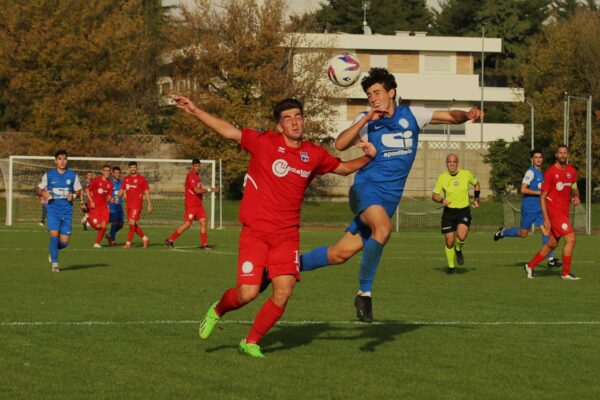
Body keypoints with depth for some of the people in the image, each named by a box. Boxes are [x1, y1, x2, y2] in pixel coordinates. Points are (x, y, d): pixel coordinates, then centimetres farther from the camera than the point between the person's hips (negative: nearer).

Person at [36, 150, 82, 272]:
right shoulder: (48, 175, 2)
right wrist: (43, 194, -14)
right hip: (53, 210, -2)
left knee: (64, 242, 0)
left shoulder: (72, 176, 4)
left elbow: (78, 191, 12)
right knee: (54, 235, -18)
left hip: (67, 211, 2)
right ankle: (54, 263, -6)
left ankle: (53, 250, 34)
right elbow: (39, 189, 9)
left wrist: (73, 195, -11)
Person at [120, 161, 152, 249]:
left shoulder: (141, 179, -1)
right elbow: (122, 191, 17)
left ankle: (128, 242, -9)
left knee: (132, 222, -14)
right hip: (128, 204, 6)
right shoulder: (126, 179, 13)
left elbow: (146, 192, 0)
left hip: (137, 204, -6)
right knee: (133, 224, 9)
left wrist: (149, 205, -3)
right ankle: (144, 238, 26)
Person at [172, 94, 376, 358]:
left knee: (283, 292, -11)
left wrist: (367, 157, 6)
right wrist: (195, 111, -8)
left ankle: (251, 342, 10)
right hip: (255, 233, -3)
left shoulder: (314, 155, 7)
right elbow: (229, 131, -2)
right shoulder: (265, 143, -4)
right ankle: (218, 310, 25)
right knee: (248, 293, -11)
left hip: (287, 235, 3)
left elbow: (343, 168, 23)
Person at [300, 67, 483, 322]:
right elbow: (340, 145, -13)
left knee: (340, 254, 1)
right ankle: (364, 292, -23)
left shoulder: (411, 115, 7)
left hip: (389, 199, 4)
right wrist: (366, 119, -20)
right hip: (366, 189, -4)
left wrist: (467, 115, -18)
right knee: (383, 227, -36)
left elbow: (450, 116, 4)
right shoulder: (366, 120, 1)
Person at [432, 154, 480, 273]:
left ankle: (459, 250, 11)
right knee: (449, 242, 0)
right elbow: (434, 196, 2)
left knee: (461, 236, -24)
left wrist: (476, 199, 9)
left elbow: (476, 184, 18)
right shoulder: (442, 178, -4)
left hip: (464, 211, -1)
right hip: (449, 211, 1)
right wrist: (442, 200, -19)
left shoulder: (466, 174, -2)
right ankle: (451, 266, 22)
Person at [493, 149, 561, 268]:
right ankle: (503, 232, 30)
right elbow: (523, 190, -21)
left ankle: (551, 259, -5)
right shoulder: (531, 172, -14)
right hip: (529, 208, -7)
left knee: (546, 231, -4)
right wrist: (539, 192, -22)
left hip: (539, 209, 7)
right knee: (523, 234, 4)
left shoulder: (541, 173, 13)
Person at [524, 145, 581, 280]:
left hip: (564, 212, 7)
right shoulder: (550, 172, -11)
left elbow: (574, 189, 24)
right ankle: (566, 273, -6)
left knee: (552, 244, 14)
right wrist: (545, 218, -15)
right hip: (554, 212, -7)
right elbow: (542, 197, -10)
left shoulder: (572, 171, 8)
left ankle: (530, 266, 27)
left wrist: (576, 197, -1)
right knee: (571, 239, -15)